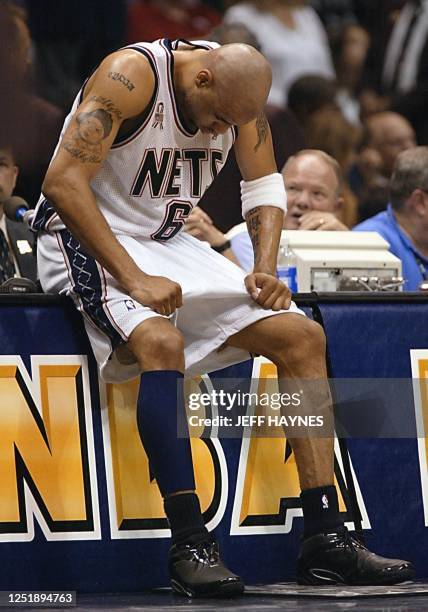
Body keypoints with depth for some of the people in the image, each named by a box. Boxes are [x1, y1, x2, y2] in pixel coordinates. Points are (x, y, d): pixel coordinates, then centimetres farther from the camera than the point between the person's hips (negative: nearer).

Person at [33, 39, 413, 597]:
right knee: (162, 342, -36)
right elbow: (63, 183, -27)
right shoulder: (132, 76, -22)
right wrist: (132, 279, -30)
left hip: (169, 246, 8)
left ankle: (325, 536, -4)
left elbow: (265, 185, 12)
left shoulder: (238, 86, -1)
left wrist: (266, 271, -5)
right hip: (89, 242, -8)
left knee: (302, 337, -2)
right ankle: (189, 546, -34)